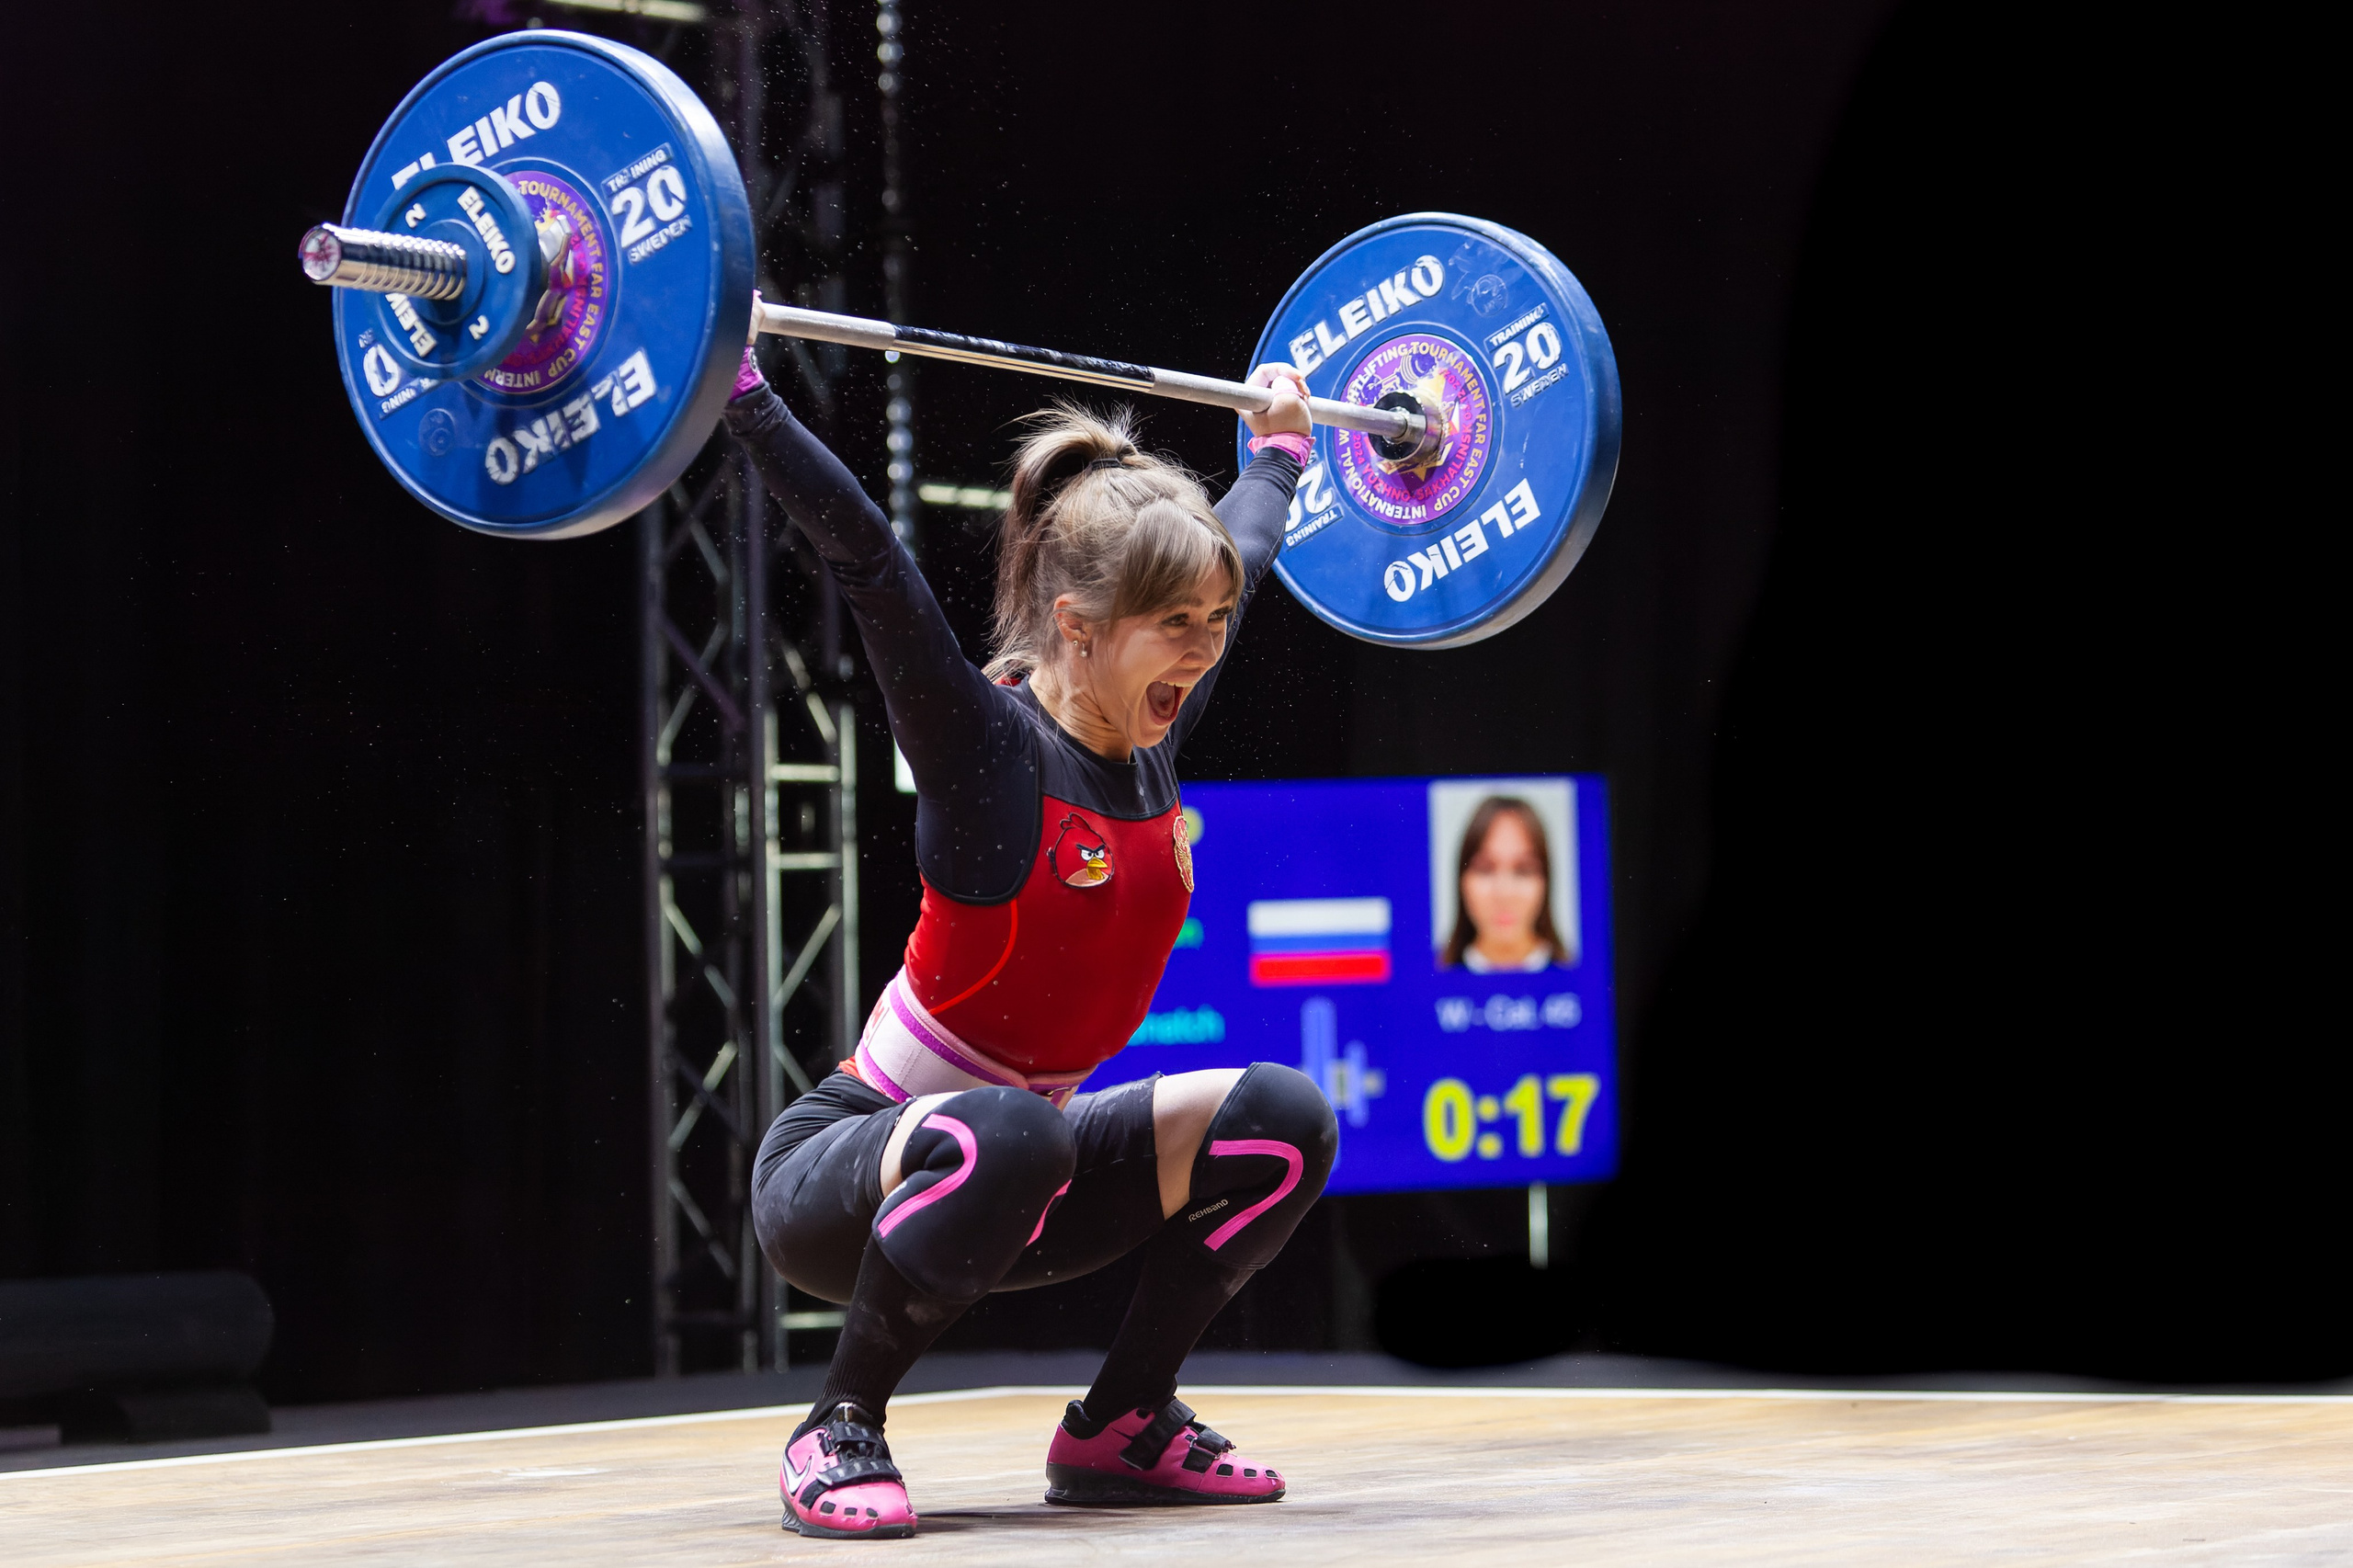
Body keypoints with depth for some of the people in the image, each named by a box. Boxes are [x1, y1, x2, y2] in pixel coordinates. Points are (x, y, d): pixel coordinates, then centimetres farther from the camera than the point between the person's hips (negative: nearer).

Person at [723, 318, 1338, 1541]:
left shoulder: (1153, 741, 0)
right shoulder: (990, 751, -20)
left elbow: (1238, 558, 19)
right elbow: (866, 562, -30)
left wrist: (1278, 448, 31)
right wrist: (744, 393, -36)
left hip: (1003, 1170, 7)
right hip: (839, 1179, -7)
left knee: (1279, 1120, -10)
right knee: (1006, 1134, -40)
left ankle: (1119, 1427, 4)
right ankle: (840, 1434, -19)